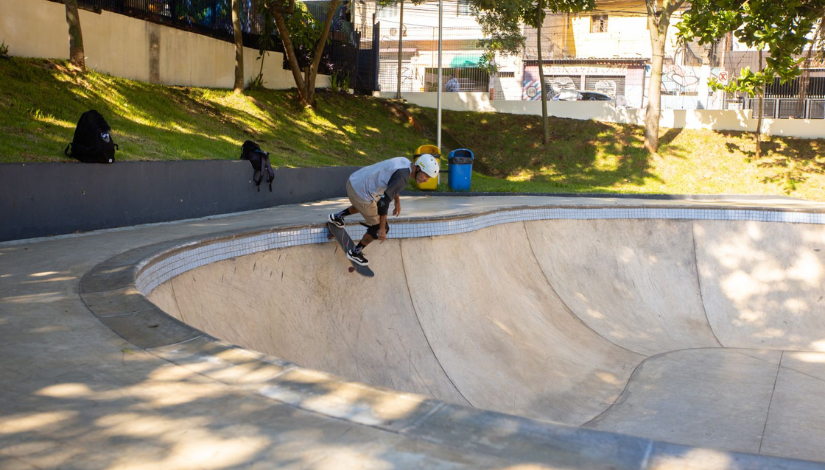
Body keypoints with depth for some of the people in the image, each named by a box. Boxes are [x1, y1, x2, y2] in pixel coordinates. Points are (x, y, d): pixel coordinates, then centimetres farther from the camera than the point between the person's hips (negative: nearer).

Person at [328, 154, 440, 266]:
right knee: (380, 228, 6)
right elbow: (383, 202, -28)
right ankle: (355, 253, 23)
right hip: (361, 194, -9)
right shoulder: (402, 177, -26)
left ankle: (337, 217, 44)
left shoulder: (405, 161, 2)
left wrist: (397, 202, 32)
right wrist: (382, 229, -21)